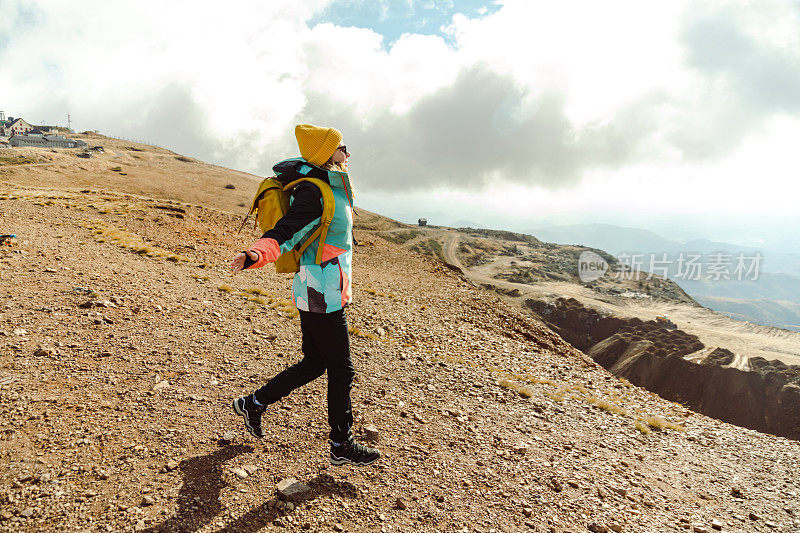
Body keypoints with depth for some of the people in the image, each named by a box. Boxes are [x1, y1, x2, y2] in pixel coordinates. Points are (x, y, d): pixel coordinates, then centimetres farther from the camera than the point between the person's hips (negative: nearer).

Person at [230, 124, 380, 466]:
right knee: (341, 370, 2)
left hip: (317, 293, 10)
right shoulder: (313, 191, -18)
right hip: (323, 296, -10)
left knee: (315, 363, 18)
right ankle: (341, 445, 18)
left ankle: (254, 403, 31)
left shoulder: (332, 188, 13)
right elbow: (285, 233, -28)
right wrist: (255, 255, -48)